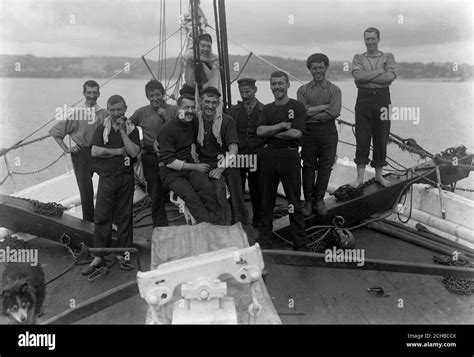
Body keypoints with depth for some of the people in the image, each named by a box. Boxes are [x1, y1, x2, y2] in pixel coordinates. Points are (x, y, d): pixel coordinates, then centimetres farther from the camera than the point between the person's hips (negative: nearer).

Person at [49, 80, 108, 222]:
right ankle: (88, 221, 16)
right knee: (86, 190, 2)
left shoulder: (104, 114, 1)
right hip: (81, 153, -1)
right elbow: (56, 132, 4)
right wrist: (66, 149, -2)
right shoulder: (75, 113, -3)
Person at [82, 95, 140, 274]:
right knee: (102, 217, -4)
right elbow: (94, 151, -6)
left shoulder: (132, 129, 7)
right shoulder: (101, 129, 8)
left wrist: (122, 131, -10)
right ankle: (98, 257, 2)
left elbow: (134, 152, -9)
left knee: (125, 216, 4)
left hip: (126, 177, 0)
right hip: (107, 177, 0)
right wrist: (120, 151, -8)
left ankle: (122, 254, 15)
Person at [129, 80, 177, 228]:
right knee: (156, 195, 6)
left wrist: (165, 118, -16)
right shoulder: (142, 112, 6)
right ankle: (160, 229, 16)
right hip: (151, 158, 1)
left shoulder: (173, 110, 1)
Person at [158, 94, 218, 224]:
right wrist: (195, 167, -13)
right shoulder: (167, 129, -12)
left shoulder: (193, 123, 7)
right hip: (171, 171, -4)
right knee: (190, 195, -31)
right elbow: (169, 162, -14)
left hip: (189, 166, 5)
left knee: (207, 187, -27)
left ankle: (213, 224, -22)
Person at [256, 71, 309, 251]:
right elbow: (260, 131, 0)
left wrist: (271, 133, -4)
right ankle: (264, 240, 20)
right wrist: (281, 125, -9)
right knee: (266, 201, 9)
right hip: (269, 155, 4)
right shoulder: (267, 109, 15)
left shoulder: (297, 106, 1)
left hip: (289, 155, -4)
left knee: (294, 202, -1)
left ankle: (300, 244, 9)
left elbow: (297, 133, -11)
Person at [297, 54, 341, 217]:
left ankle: (319, 199, 16)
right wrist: (323, 107, -9)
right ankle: (308, 200, 14)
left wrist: (311, 114, -10)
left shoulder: (334, 89, 6)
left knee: (325, 166, 3)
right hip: (308, 131, 0)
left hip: (328, 131, 0)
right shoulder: (303, 90, 7)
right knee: (308, 165, 4)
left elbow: (335, 112, -10)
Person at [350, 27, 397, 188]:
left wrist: (367, 77, -11)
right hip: (364, 98, -1)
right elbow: (358, 76, -10)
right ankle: (360, 177, 2)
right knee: (362, 138, -2)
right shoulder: (358, 58, 10)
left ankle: (379, 175, 17)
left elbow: (391, 76, -10)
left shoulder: (388, 57, 10)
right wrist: (379, 72, -9)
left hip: (382, 98, 1)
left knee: (381, 138, 5)